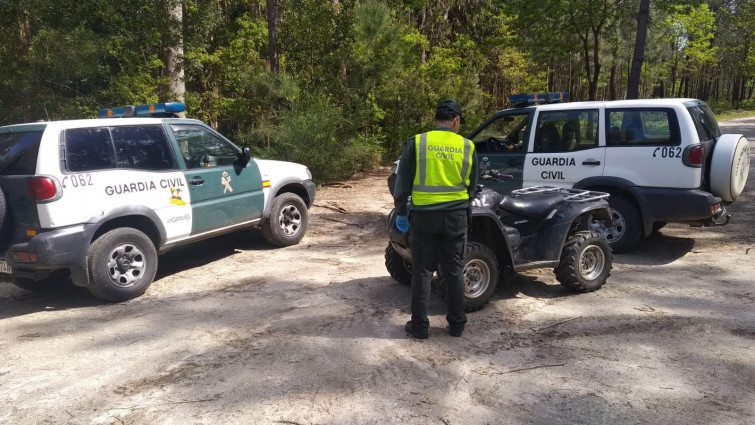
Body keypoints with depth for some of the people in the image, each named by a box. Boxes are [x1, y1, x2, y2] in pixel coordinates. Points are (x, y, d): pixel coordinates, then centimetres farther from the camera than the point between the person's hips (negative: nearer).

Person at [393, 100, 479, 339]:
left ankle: (420, 325, 13)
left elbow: (402, 184, -4)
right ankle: (457, 324, 21)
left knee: (422, 271, 8)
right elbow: (472, 187, 10)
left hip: (424, 215, -1)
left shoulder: (417, 143, -5)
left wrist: (401, 213, 7)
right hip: (456, 216, 2)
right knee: (454, 271, 12)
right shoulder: (467, 147, 1)